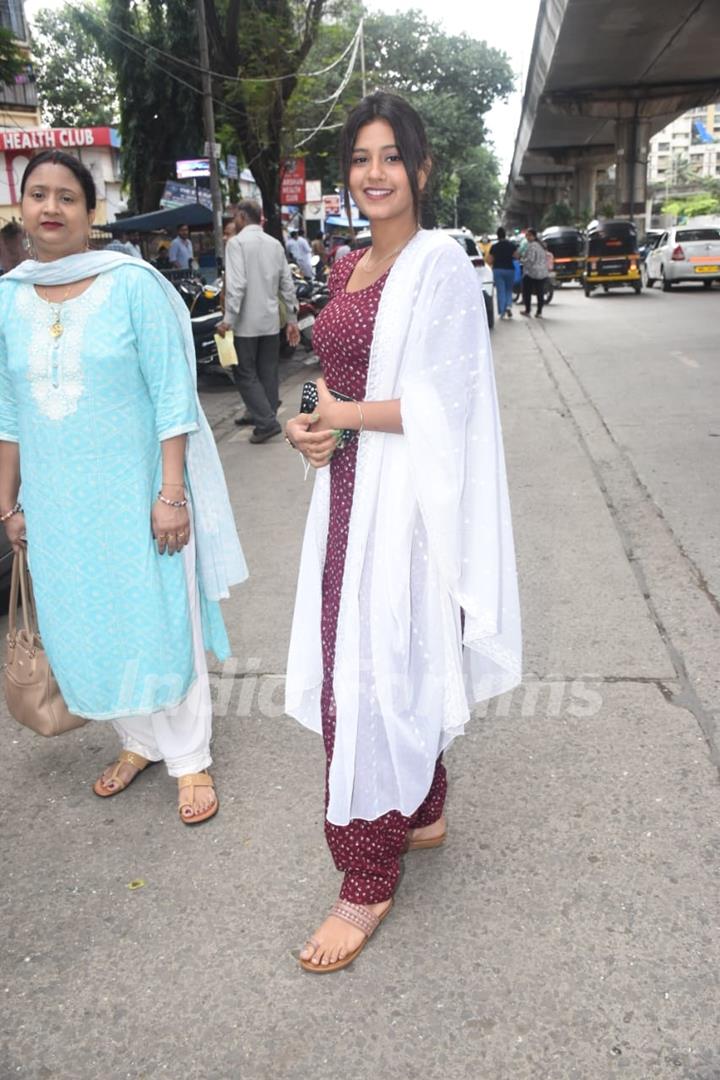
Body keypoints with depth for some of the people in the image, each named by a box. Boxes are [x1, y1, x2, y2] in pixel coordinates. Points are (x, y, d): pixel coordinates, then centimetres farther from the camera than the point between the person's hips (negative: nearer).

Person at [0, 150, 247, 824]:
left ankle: (189, 758, 23)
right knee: (83, 629, 13)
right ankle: (140, 741, 35)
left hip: (133, 491, -4)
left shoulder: (133, 285, -8)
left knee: (160, 621, 5)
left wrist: (171, 493, -14)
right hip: (55, 502, 5)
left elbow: (171, 397, -10)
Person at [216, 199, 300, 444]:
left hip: (247, 322, -6)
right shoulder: (275, 243, 10)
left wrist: (228, 319, -18)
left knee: (245, 373, 0)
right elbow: (287, 285, 10)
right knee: (268, 372, 12)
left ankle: (266, 421, -8)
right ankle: (260, 415, 22)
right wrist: (292, 319, 15)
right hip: (271, 321, 6)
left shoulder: (237, 242, -8)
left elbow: (236, 284, -19)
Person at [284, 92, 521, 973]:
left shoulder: (440, 264, -9)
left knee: (374, 676, -3)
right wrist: (311, 426, -1)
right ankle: (422, 813, 36)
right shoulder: (348, 267, 15)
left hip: (404, 496, -8)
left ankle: (368, 880, 14)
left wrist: (343, 418, -8)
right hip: (348, 488, 8)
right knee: (373, 665, 15)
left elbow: (439, 404, -16)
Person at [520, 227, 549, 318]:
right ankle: (539, 312, 5)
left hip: (531, 273, -8)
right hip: (543, 273, 8)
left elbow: (530, 259, -20)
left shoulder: (531, 246, -13)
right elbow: (546, 258, 17)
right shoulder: (541, 245, 15)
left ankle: (527, 310, 10)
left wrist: (523, 260, -3)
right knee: (540, 293, 6)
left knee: (527, 292, 6)